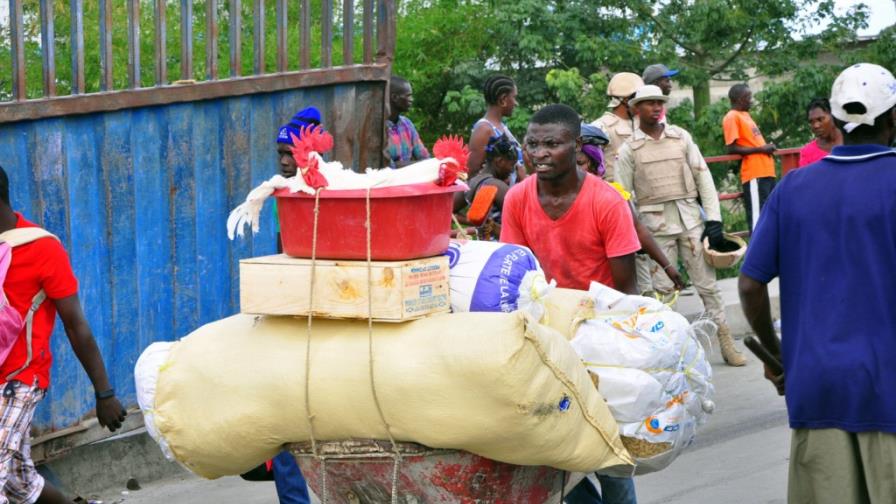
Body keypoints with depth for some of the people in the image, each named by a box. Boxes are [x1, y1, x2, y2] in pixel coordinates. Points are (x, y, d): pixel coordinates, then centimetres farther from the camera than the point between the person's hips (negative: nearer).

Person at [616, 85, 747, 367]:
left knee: (706, 282, 3)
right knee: (662, 287, 2)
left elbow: (703, 176, 5)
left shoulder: (681, 137, 6)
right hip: (655, 223, -1)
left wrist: (714, 218, -2)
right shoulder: (629, 149, 1)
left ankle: (725, 341, 9)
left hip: (690, 218, 1)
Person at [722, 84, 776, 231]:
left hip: (765, 172, 9)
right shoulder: (732, 117, -8)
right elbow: (732, 148, -16)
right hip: (754, 174, -9)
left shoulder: (745, 115, 20)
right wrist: (761, 149, -14)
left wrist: (766, 148, 10)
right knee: (757, 216, -10)